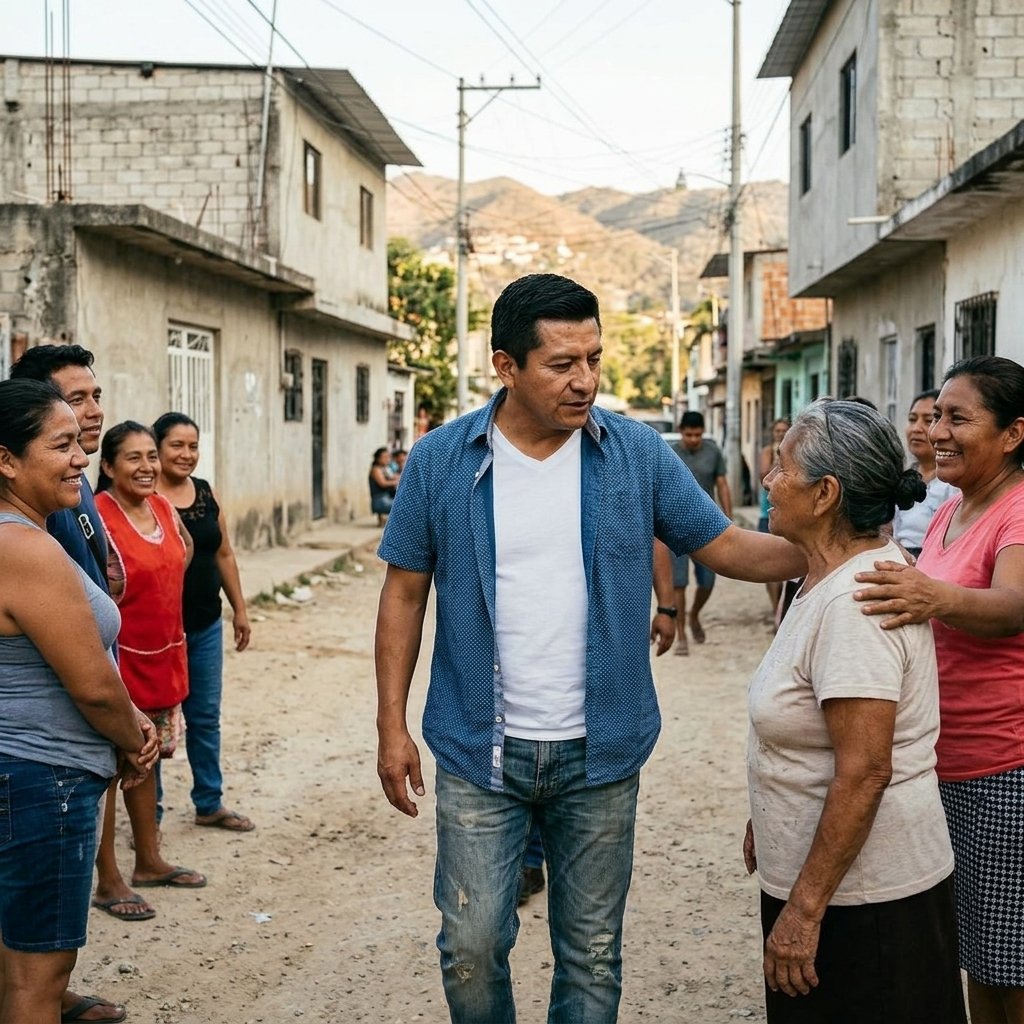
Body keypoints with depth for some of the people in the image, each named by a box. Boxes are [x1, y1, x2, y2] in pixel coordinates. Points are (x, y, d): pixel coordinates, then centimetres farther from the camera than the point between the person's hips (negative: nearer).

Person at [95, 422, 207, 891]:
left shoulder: (164, 508, 4)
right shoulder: (97, 515, -19)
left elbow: (185, 547, 24)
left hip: (163, 655, 7)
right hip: (119, 659, -7)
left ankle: (149, 862, 30)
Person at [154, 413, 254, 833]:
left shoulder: (206, 492, 7)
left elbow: (224, 555, 14)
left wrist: (239, 609, 15)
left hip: (206, 627, 6)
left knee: (205, 717, 15)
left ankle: (210, 804, 29)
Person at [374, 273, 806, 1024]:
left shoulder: (639, 453, -4)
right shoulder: (440, 461, -5)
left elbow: (725, 546, -1)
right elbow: (405, 594, 1)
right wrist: (392, 725, -1)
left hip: (599, 753, 1)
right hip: (480, 752, 0)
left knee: (592, 952, 13)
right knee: (472, 946, 7)